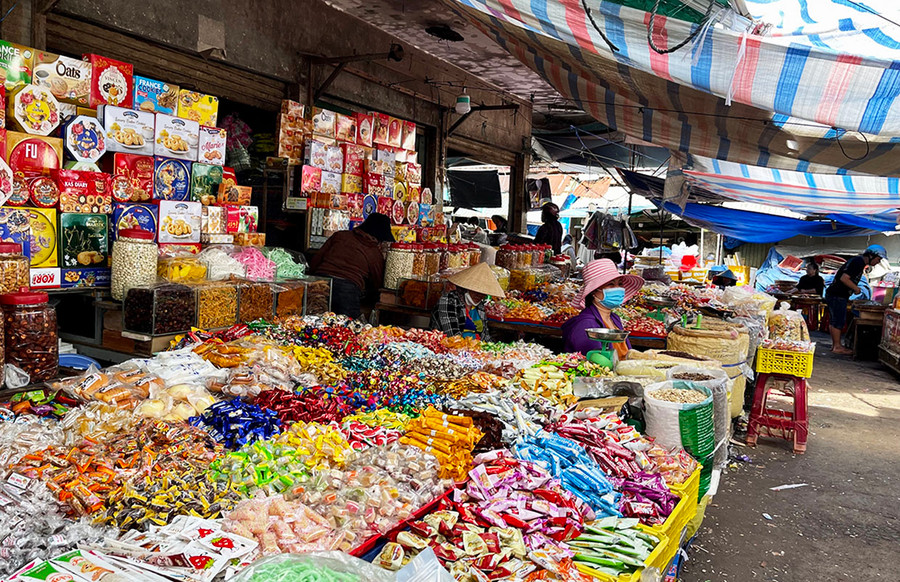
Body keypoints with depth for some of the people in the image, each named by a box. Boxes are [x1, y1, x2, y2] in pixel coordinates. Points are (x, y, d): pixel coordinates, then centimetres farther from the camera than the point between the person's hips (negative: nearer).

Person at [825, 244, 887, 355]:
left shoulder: (859, 261, 16)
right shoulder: (858, 262, -16)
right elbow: (844, 278, -24)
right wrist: (856, 288, -12)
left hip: (834, 295, 10)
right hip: (837, 296, -10)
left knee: (835, 321, 13)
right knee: (839, 321, -5)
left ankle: (835, 345, 20)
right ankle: (837, 347, 0)